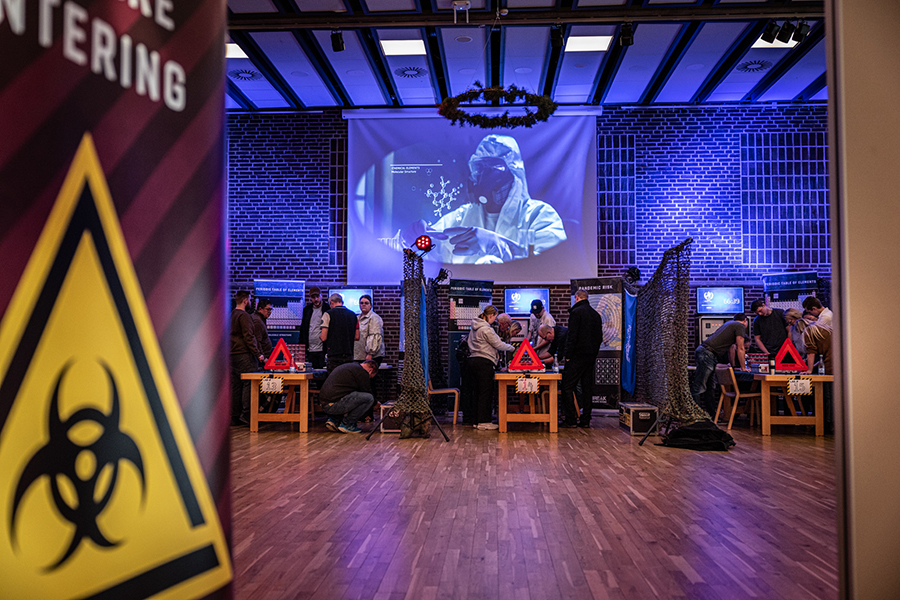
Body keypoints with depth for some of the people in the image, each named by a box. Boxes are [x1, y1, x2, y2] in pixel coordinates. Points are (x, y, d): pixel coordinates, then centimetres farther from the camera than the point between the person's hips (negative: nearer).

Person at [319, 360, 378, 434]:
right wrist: (375, 403, 23)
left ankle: (334, 420, 15)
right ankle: (347, 424, -1)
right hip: (334, 404, -10)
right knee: (369, 398, -8)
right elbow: (367, 393, 3)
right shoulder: (362, 372, -5)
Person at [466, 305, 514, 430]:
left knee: (478, 391, 12)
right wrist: (511, 348, 7)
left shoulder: (475, 327, 16)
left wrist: (494, 354, 24)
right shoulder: (486, 329, -14)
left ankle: (478, 420, 16)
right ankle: (484, 421, -2)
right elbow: (498, 344, -9)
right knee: (486, 392, -4)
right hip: (484, 362, -9)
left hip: (473, 360, 9)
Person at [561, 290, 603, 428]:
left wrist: (568, 355, -11)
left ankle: (571, 420, -4)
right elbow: (600, 337, 17)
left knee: (568, 387, -3)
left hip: (577, 356, -8)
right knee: (587, 388, 9)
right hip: (591, 357, 8)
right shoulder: (596, 314, 14)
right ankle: (585, 420, 11)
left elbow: (572, 336, -15)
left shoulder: (576, 312, -10)